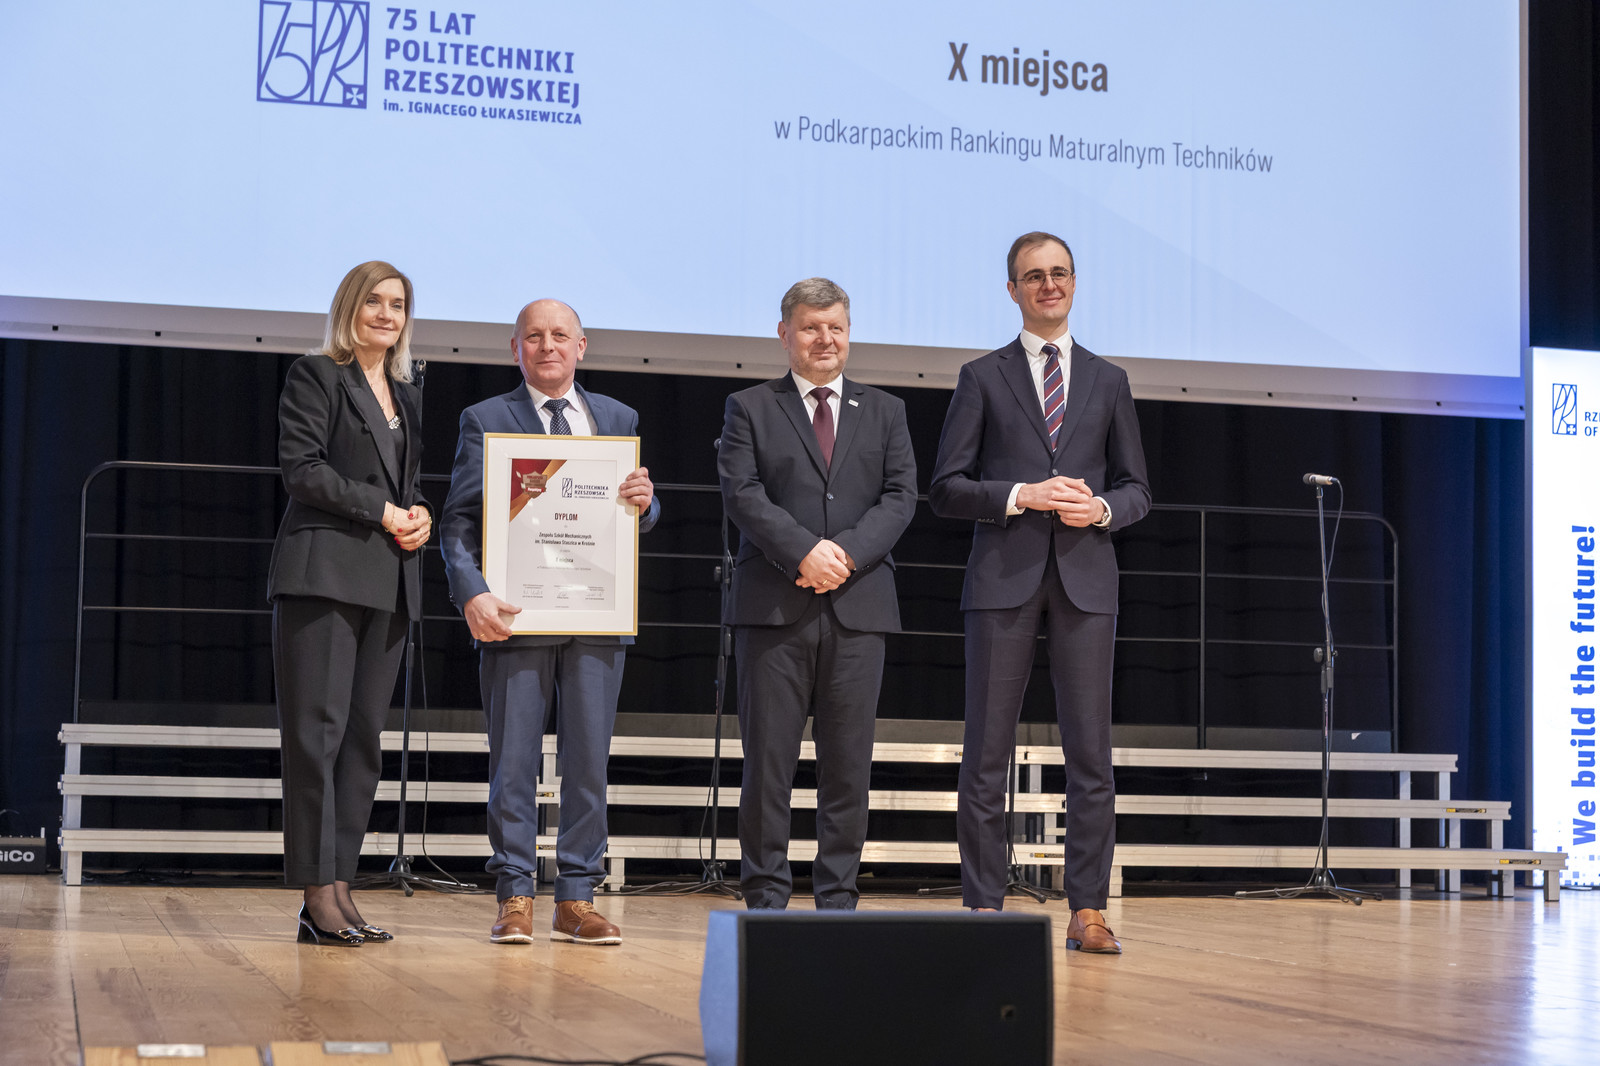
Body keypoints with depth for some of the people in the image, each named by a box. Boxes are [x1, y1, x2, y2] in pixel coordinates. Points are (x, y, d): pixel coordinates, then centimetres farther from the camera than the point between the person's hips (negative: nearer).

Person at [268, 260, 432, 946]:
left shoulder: (406, 396, 22)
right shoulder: (315, 376, 2)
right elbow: (303, 469, -8)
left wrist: (421, 515, 4)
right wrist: (382, 511, -11)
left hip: (388, 581, 7)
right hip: (324, 572, -7)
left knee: (364, 736, 3)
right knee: (317, 730, -10)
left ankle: (341, 887, 4)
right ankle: (318, 896, -9)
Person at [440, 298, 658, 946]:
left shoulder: (618, 420, 15)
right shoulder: (485, 421, 7)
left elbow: (638, 518, 16)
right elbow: (459, 521, -1)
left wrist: (644, 504, -9)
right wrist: (472, 594, -17)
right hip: (515, 617, -2)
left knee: (588, 760, 4)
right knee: (513, 762, -1)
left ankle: (577, 900, 10)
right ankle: (515, 899, 6)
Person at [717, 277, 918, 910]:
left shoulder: (884, 412, 17)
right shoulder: (750, 409, 10)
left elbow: (900, 496, 5)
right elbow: (742, 493, -3)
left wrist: (848, 551, -11)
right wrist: (804, 551, -16)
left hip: (858, 604, 2)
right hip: (773, 605, -2)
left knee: (849, 762, 2)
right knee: (768, 757, -1)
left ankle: (837, 898, 9)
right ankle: (765, 897, 6)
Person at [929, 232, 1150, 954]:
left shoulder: (1108, 382, 15)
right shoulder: (983, 378, 8)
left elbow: (1136, 488, 14)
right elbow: (946, 488, 2)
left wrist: (1101, 508, -7)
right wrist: (1020, 496, -12)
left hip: (1086, 577, 2)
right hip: (1004, 576, -2)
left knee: (1090, 751, -1)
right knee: (987, 750, -1)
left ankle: (1088, 911, 4)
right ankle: (984, 906, 5)